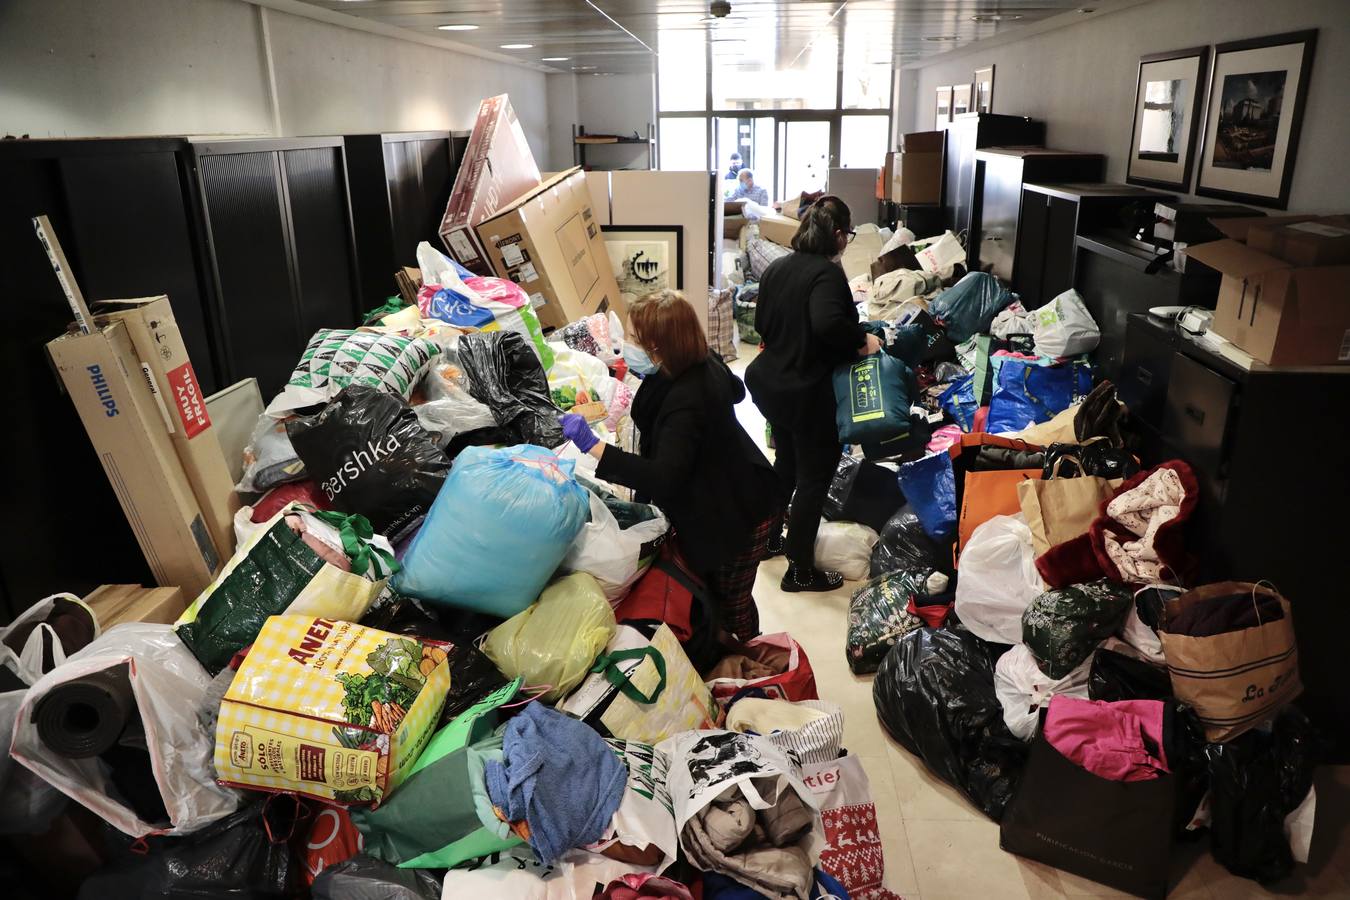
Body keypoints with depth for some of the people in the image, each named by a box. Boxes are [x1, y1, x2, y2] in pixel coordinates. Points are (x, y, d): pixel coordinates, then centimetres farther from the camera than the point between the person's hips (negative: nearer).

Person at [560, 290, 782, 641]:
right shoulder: (704, 361, -8)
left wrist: (593, 445, -42)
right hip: (737, 497, 10)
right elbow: (736, 390, 15)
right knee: (716, 589, 25)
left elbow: (663, 478, -43)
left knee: (732, 600, 12)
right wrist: (656, 378, 17)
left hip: (737, 517, -10)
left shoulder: (684, 401, -36)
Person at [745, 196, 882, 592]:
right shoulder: (827, 273, -19)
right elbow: (828, 322, -36)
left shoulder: (776, 268, 5)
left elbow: (761, 324, 13)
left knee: (786, 462, 26)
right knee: (815, 475, 4)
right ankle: (800, 570, 11)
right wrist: (861, 341, -21)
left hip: (771, 385, 8)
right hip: (809, 394, -8)